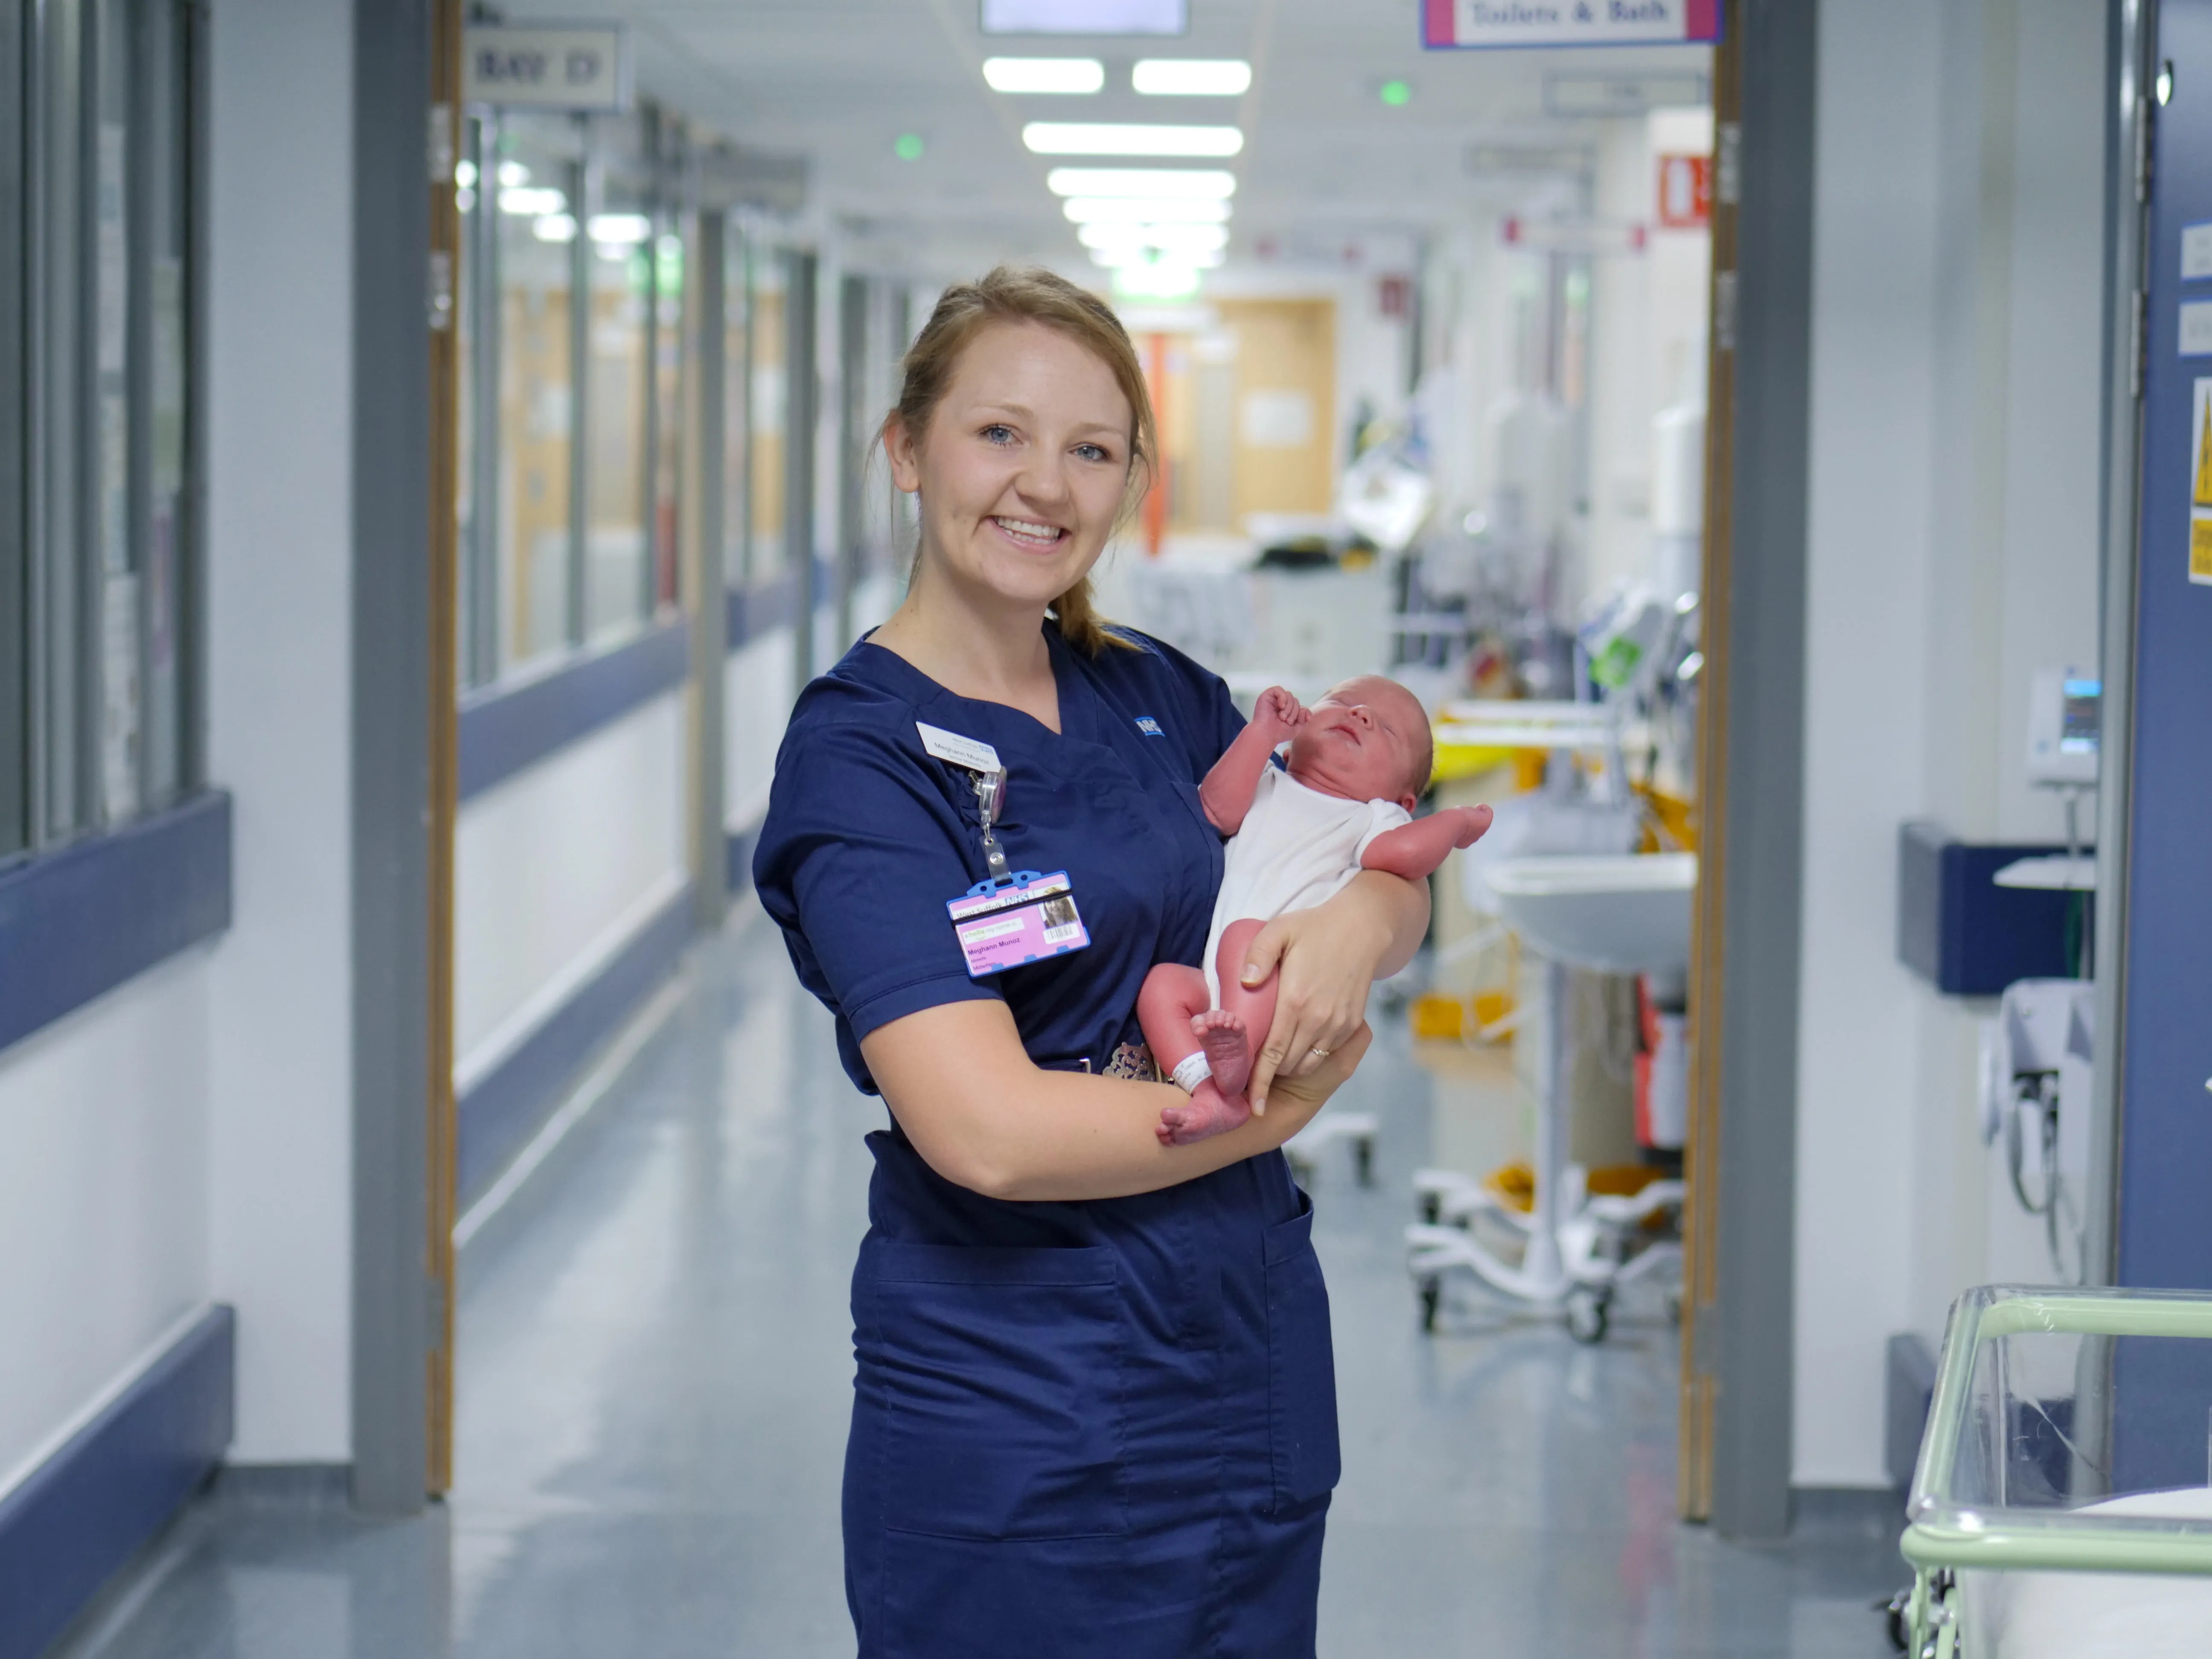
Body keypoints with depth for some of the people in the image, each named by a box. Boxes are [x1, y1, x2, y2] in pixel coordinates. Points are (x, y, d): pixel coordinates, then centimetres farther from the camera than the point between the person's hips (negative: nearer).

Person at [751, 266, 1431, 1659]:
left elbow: (1394, 871, 12)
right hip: (1020, 1426, -6)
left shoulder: (1154, 696, 7)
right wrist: (1275, 1110, -10)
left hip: (1254, 1372, 6)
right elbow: (987, 1129, -23)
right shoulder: (858, 758, -13)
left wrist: (1354, 932, -12)